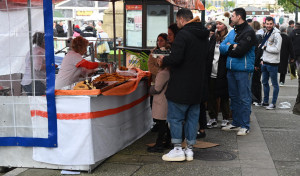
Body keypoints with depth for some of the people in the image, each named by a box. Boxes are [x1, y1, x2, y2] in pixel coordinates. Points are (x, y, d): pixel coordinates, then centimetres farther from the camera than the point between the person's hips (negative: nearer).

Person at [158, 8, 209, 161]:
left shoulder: (183, 34, -15)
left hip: (181, 85, -8)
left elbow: (175, 58, -24)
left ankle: (177, 149, 5)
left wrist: (163, 61, -4)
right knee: (192, 117, 12)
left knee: (175, 117, 2)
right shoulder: (204, 36, 12)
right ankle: (189, 149, 17)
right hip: (197, 86, 8)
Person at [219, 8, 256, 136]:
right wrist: (232, 47, -12)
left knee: (244, 99, -1)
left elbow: (240, 51, -21)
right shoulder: (232, 32, 14)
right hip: (231, 69, 8)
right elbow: (221, 47, 7)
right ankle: (236, 123, 26)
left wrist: (228, 48, -3)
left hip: (243, 70, -8)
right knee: (234, 97, 14)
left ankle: (245, 126, 6)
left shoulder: (249, 32, -11)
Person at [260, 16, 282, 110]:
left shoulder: (276, 34, -14)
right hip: (265, 62, 9)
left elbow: (277, 49, -20)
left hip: (272, 63, -8)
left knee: (274, 84, 2)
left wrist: (265, 47, -14)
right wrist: (262, 59, 13)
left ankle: (273, 103, 9)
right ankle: (265, 101, 26)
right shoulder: (266, 34, 13)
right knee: (265, 82, 15)